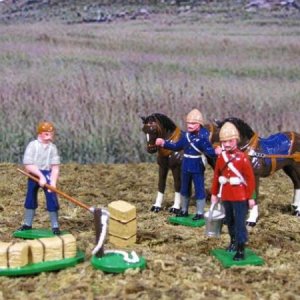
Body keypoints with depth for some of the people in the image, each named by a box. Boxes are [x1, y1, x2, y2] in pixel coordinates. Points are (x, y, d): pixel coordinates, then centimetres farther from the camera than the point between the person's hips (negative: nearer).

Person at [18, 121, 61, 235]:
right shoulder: (32, 145, -10)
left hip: (47, 174, 0)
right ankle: (27, 224, 29)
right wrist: (40, 176, -22)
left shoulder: (52, 147, -5)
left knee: (52, 198, -8)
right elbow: (28, 166, -15)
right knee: (30, 199, 12)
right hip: (33, 175, 0)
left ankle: (55, 226, 4)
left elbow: (55, 167, -8)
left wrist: (53, 182, -20)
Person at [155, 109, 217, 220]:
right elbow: (177, 146, 12)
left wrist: (216, 152, -38)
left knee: (199, 189, 4)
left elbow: (209, 151, -21)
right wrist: (164, 143, 9)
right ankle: (184, 210, 34)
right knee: (184, 189, 18)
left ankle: (200, 213, 15)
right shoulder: (186, 134, 1)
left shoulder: (203, 136, -17)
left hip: (197, 168, -6)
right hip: (186, 166, 7)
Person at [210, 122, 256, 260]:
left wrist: (250, 197, -11)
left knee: (240, 222, -4)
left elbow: (250, 178, -11)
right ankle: (233, 242, 38)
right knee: (229, 221, 19)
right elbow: (216, 176, 10)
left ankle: (241, 250, -1)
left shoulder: (242, 157, -12)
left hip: (240, 196, -5)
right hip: (226, 196, 5)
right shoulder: (221, 157, 3)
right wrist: (214, 194, 11)